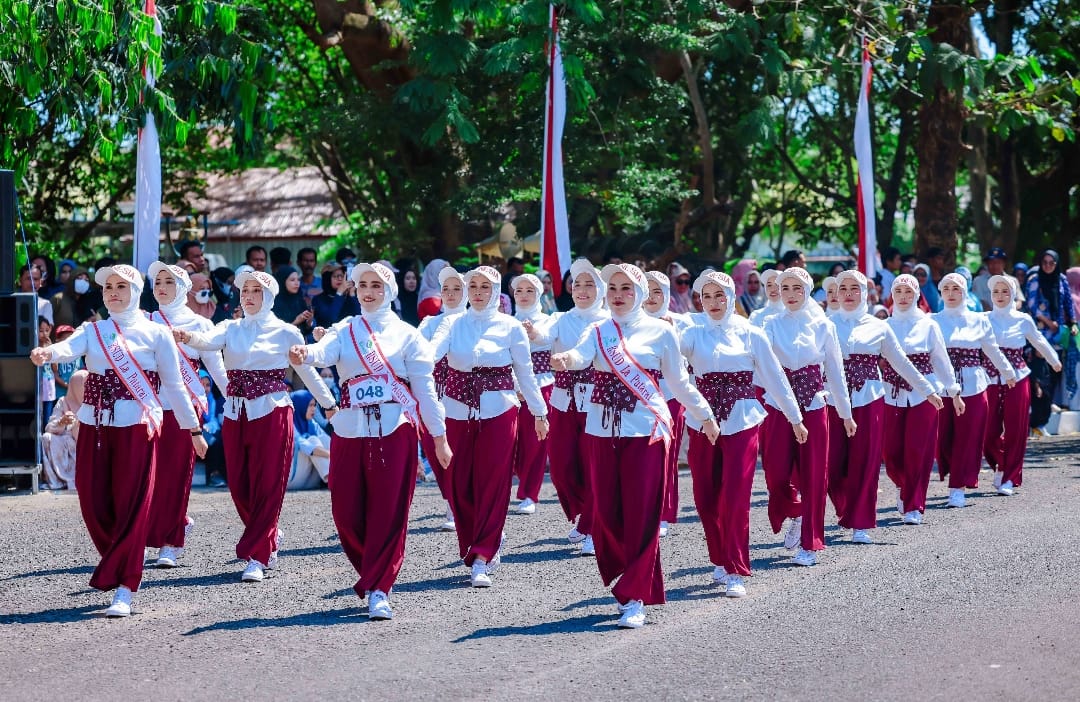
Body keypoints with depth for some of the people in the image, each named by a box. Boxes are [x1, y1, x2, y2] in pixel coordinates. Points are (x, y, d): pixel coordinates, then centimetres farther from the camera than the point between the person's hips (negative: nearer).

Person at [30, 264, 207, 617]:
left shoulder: (155, 333, 4)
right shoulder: (92, 331, 11)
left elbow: (173, 385, 7)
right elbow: (69, 347, -11)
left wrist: (193, 428, 9)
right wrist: (47, 353, -35)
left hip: (137, 426, -4)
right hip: (94, 426, 4)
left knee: (132, 506, -7)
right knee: (94, 505, 3)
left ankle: (123, 589, -6)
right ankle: (123, 565, 25)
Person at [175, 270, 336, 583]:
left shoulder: (285, 332, 1)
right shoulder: (231, 328, 8)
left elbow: (307, 371, 9)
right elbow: (208, 341, -14)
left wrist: (330, 405, 13)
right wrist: (187, 337, -36)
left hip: (272, 413, -4)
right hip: (236, 413, 4)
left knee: (266, 487, -6)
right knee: (240, 487, 7)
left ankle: (256, 557, -4)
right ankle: (268, 538, 31)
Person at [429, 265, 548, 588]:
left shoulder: (511, 327, 2)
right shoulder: (452, 323, 5)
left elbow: (525, 373, 7)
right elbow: (432, 351, -14)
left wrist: (539, 412, 9)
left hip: (498, 412, -2)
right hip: (458, 412, 2)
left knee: (493, 483, -5)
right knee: (459, 485, 4)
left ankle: (481, 559, -2)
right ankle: (488, 540, 25)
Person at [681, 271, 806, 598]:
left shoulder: (750, 334, 1)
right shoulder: (694, 334, 6)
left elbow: (774, 376, 5)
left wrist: (795, 418, 8)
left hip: (741, 421, -2)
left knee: (735, 497, -8)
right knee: (706, 498, 6)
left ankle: (735, 571, -2)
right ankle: (720, 560, 25)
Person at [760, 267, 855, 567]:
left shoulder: (823, 326, 2)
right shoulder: (771, 325, 2)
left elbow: (835, 371, 7)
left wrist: (846, 412, 9)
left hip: (813, 407, 0)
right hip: (778, 407, 0)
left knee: (813, 475, 0)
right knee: (776, 473, -4)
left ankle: (809, 544, 9)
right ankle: (795, 515, 28)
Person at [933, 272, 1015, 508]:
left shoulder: (979, 321, 8)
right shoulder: (932, 321, 5)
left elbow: (993, 351, 19)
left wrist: (1009, 373, 27)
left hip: (972, 386, 1)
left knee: (967, 438, -1)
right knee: (943, 438, 0)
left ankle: (958, 488, 5)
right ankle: (955, 477, 23)